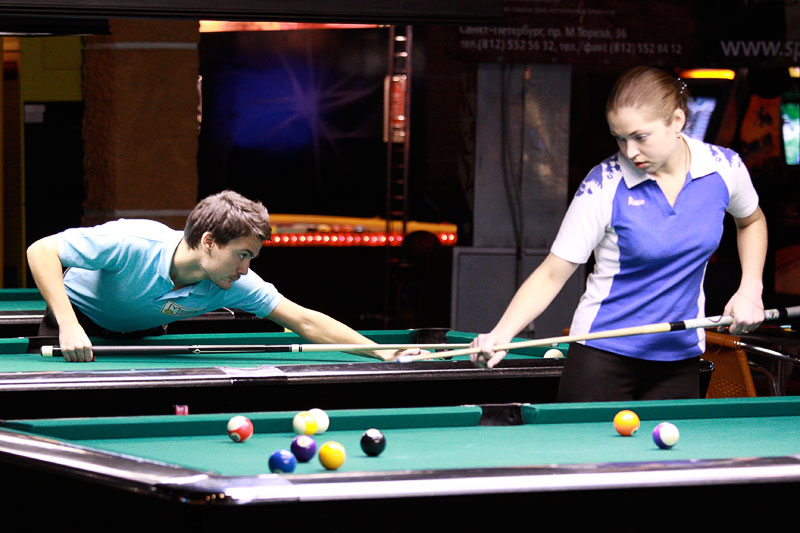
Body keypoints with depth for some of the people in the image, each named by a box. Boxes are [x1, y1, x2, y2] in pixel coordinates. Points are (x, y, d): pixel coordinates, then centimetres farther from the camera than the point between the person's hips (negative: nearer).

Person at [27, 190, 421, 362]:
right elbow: (41, 250, -36)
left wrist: (386, 353, -33)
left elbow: (306, 321, -24)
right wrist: (68, 326, -45)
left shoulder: (233, 284, -26)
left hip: (141, 335, 4)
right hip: (78, 319, -4)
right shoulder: (133, 243, -40)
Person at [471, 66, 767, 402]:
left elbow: (751, 220, 18)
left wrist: (750, 289, 2)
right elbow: (551, 275, -13)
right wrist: (500, 336, -27)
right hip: (603, 358, -3)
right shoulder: (605, 186, -15)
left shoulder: (723, 168, -5)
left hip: (680, 360, 3)